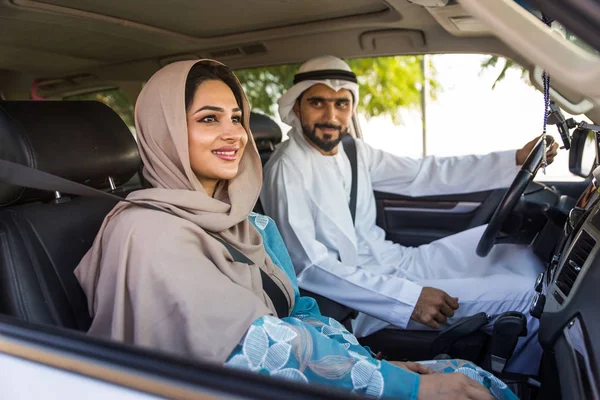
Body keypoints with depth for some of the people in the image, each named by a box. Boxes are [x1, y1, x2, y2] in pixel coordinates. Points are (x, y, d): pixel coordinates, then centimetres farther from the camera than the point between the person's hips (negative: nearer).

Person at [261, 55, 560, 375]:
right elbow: (308, 266, -24)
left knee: (520, 256, 11)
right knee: (523, 295, -11)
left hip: (397, 263, 8)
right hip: (364, 300, -8)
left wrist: (516, 160, -1)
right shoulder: (287, 171, -18)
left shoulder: (353, 152, 6)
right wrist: (408, 297, -28)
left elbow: (423, 175, 5)